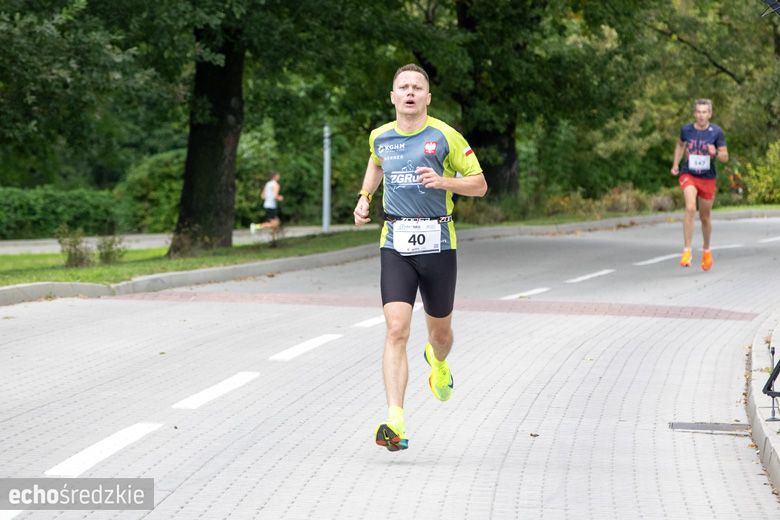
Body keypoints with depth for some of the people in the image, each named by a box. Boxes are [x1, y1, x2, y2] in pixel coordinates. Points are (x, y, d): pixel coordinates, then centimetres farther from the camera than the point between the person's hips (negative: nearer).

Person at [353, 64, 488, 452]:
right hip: (396, 245, 1)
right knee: (396, 330, -16)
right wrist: (364, 197, 16)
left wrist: (443, 181, -17)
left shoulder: (444, 136, -5)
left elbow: (479, 185, 0)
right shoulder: (379, 136, 6)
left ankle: (438, 362, 55)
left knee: (440, 332, 15)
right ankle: (394, 423, -23)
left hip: (438, 244, -1)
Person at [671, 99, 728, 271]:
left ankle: (706, 250, 37)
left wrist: (715, 153, -26)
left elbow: (725, 157, -4)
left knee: (705, 217, 13)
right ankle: (687, 250, -22)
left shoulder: (716, 132, -9)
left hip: (707, 178, 1)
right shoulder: (686, 129, -4)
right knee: (690, 208, -25)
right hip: (688, 175, -1)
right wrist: (675, 165, 10)